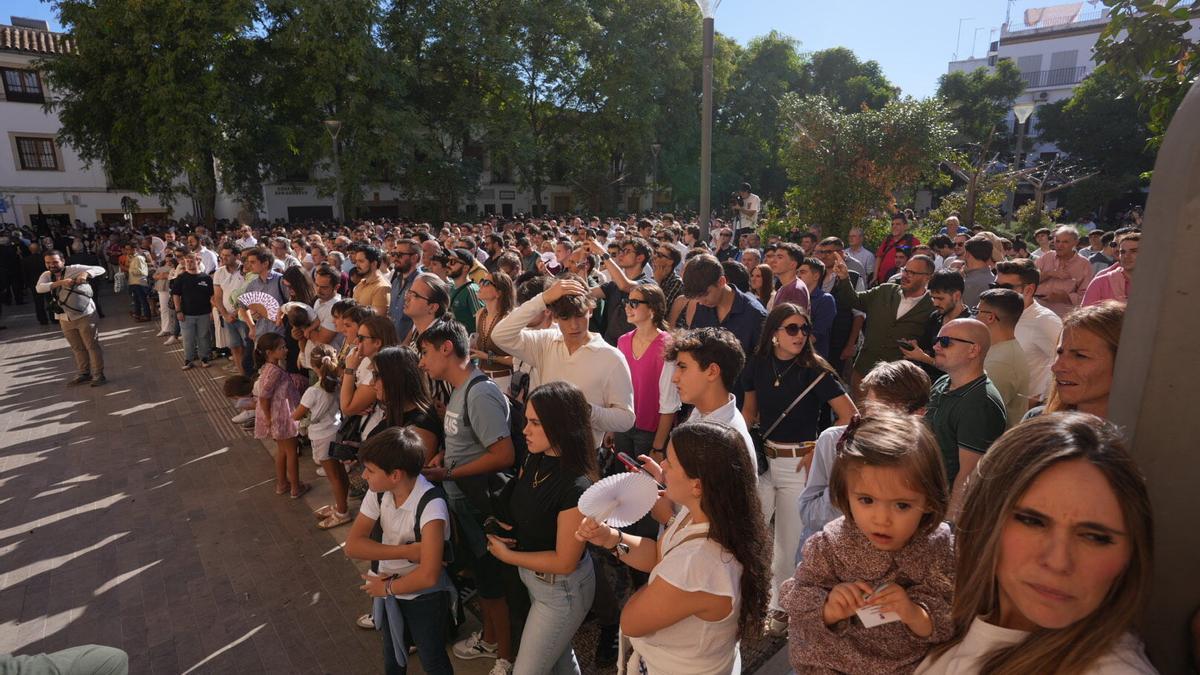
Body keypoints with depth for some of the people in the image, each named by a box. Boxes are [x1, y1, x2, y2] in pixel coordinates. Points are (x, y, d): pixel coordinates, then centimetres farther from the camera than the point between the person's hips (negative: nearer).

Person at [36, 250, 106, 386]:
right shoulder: (46, 275, 6)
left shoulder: (75, 269, -7)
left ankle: (98, 375, 9)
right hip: (64, 319, 5)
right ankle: (83, 373, 28)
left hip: (84, 315, -5)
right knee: (77, 348, 16)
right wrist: (59, 283, -27)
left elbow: (100, 269, -14)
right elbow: (39, 288, -13)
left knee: (92, 346, 1)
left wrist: (86, 273, -33)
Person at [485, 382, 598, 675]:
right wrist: (503, 528, -10)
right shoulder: (535, 461, -9)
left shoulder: (576, 487, -33)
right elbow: (522, 510, 9)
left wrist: (506, 555, -18)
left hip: (562, 590, -7)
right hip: (533, 576, 7)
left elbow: (564, 562, -26)